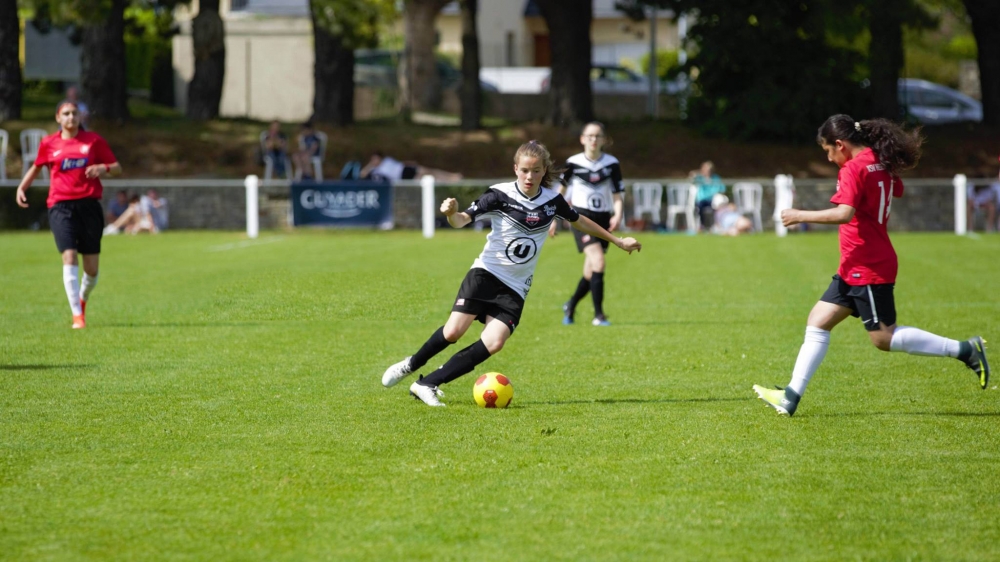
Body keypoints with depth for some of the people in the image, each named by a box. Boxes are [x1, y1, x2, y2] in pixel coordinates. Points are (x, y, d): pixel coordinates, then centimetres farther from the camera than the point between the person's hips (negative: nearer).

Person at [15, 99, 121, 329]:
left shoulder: (93, 140, 6)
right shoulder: (49, 144, 8)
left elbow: (117, 167, 9)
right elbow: (36, 167, 24)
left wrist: (103, 168, -12)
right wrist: (22, 187, 9)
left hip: (89, 204, 1)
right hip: (61, 206, -1)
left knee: (92, 267, 2)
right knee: (69, 256, -18)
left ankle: (83, 299, 34)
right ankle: (77, 315, -15)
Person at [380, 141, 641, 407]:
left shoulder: (552, 200, 1)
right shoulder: (500, 195, -11)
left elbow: (580, 221, 20)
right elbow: (462, 220, -18)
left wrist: (618, 241, 27)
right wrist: (451, 213, -42)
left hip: (515, 288, 3)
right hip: (486, 273, -3)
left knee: (494, 343, -16)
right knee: (453, 332, -16)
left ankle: (427, 385, -8)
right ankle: (411, 365, 14)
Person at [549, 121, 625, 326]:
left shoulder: (612, 164, 0)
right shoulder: (573, 163, -3)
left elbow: (617, 195, 1)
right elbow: (561, 190, 10)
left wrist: (617, 215, -18)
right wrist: (553, 218, 12)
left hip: (603, 220, 3)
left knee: (590, 273, 7)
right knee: (598, 262, -21)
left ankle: (571, 306, 34)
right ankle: (598, 315, -17)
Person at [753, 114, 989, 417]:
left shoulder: (853, 169, -17)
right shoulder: (881, 164, 10)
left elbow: (845, 213, -29)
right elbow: (897, 192, 28)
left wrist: (801, 216, -22)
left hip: (867, 268, -10)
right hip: (854, 268, 10)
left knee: (884, 337, -5)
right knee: (818, 321, 7)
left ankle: (965, 350, -3)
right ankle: (791, 396, 5)